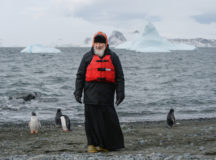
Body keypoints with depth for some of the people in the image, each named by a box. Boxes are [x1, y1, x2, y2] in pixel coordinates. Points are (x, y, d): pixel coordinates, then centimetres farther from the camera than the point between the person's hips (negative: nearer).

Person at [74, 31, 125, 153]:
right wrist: (78, 91, 2)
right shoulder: (88, 57, 10)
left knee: (108, 119, -1)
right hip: (91, 93, 0)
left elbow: (120, 77, 9)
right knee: (91, 119, -2)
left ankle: (104, 144, 10)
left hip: (107, 93, 0)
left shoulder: (113, 57, 10)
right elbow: (80, 76, 11)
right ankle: (92, 144, 6)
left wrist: (120, 93, 2)